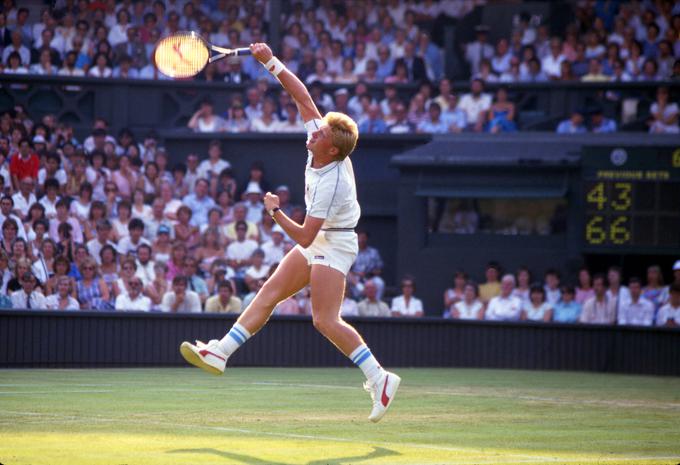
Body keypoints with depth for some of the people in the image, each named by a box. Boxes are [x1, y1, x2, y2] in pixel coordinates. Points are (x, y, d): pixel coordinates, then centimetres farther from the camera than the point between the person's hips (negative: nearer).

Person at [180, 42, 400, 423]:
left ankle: (380, 379, -13)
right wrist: (271, 62, -5)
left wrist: (276, 212, -15)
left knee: (326, 320, -16)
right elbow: (303, 97, -1)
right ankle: (220, 352, 7)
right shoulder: (322, 142, -9)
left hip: (333, 244, -10)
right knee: (270, 294, 6)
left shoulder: (332, 183, -30)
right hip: (318, 242, 10)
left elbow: (304, 237, -28)